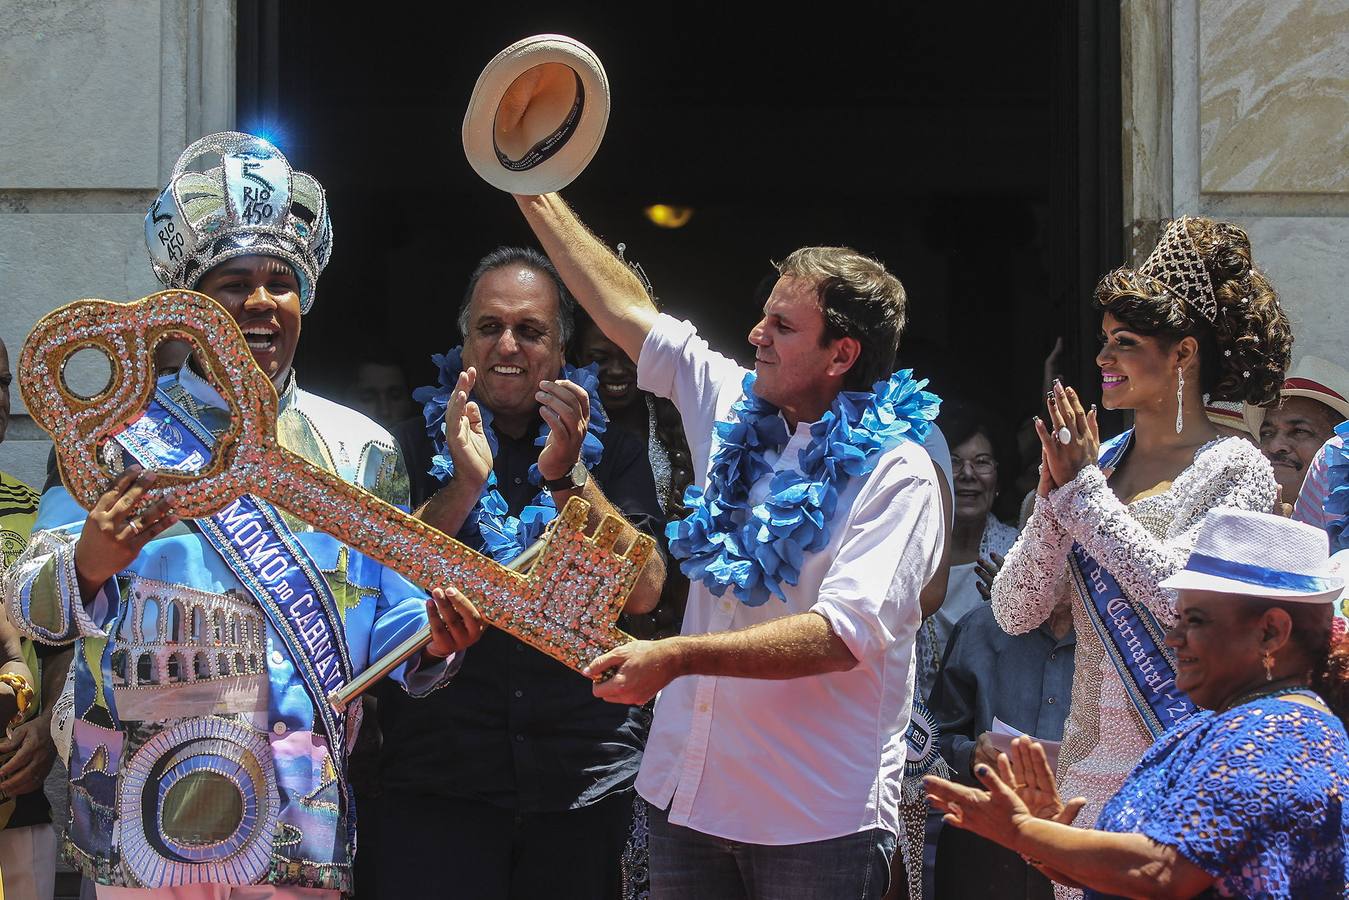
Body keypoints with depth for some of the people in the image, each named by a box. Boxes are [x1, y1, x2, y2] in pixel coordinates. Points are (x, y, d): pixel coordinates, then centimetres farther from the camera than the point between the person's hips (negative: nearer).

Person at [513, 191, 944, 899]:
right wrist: (533, 192, 18)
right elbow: (626, 311, 18)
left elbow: (845, 636, -23)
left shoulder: (896, 475, -11)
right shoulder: (733, 410, 9)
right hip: (686, 797, 6)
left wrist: (677, 656, -31)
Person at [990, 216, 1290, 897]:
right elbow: (1015, 612, 5)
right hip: (1089, 765, 5)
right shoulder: (1098, 461, 9)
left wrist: (1084, 487, -11)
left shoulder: (1235, 468, -4)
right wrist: (1054, 494, -8)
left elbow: (1175, 590, -19)